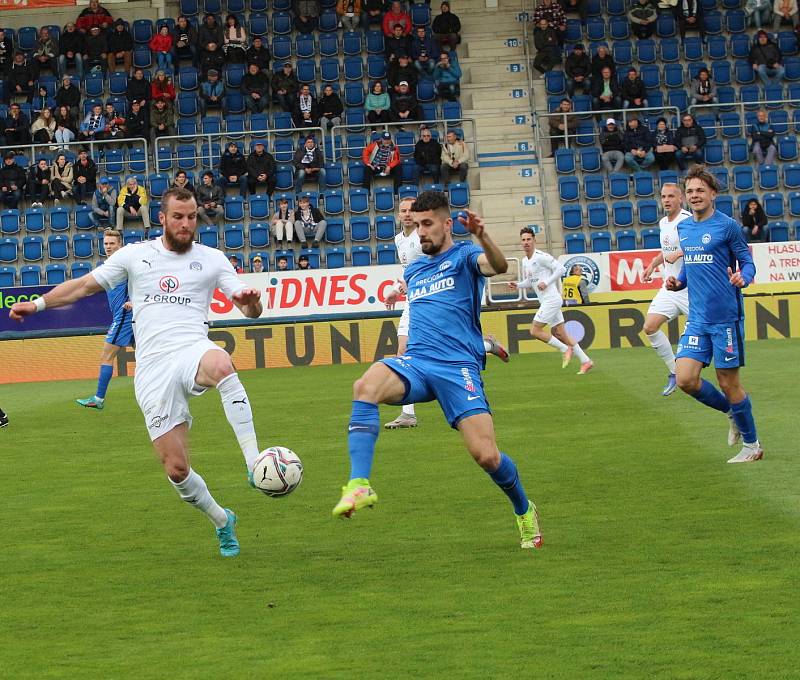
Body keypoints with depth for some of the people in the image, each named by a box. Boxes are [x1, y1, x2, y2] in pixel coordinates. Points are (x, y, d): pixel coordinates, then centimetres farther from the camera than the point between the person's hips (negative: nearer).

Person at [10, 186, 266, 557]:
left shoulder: (211, 259, 11)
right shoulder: (135, 255, 13)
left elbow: (251, 310, 7)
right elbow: (85, 285, 21)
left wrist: (250, 300, -17)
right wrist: (39, 303, 11)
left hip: (192, 349, -2)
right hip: (153, 367, 2)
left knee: (221, 365, -43)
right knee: (176, 469, -4)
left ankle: (254, 462, -44)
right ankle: (222, 521, 23)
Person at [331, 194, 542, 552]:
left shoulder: (464, 255, 5)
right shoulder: (412, 271, 25)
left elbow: (497, 266, -20)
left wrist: (482, 237, -39)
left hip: (458, 365, -4)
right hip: (416, 362, 4)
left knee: (486, 456, -13)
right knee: (366, 386, -31)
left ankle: (525, 512, 19)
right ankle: (359, 485, -41)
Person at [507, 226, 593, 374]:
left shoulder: (541, 256, -13)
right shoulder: (525, 261, 14)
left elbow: (561, 269, -15)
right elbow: (529, 282, 23)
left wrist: (546, 282, -20)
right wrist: (517, 285, 5)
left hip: (551, 299, -9)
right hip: (546, 301, 9)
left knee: (535, 331, -10)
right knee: (559, 333, 9)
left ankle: (565, 349, 2)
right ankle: (586, 361, 12)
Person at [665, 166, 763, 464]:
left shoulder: (727, 226, -7)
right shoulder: (683, 229, 11)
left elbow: (747, 262, -4)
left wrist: (742, 278, -26)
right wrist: (678, 281, 4)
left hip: (725, 317, -6)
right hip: (698, 319, 6)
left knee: (728, 383, 0)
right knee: (685, 379, -5)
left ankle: (751, 445, 18)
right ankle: (733, 413, 22)